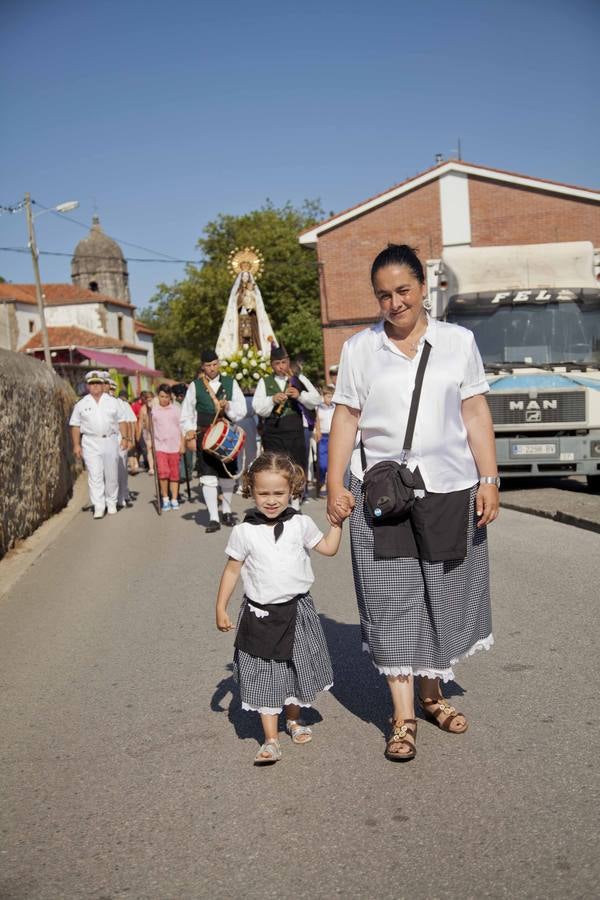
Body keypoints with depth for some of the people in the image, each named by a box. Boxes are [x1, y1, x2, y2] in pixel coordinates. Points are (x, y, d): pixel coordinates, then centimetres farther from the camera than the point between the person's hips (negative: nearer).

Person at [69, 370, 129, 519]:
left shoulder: (112, 402, 10)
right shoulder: (81, 404, 6)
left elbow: (121, 421, 11)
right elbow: (75, 426, 6)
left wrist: (124, 437, -1)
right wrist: (76, 445, -1)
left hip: (110, 440, 1)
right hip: (91, 442, -1)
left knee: (112, 475, 6)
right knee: (95, 475, -7)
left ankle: (111, 503, 19)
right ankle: (98, 506, -7)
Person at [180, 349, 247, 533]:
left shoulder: (230, 383, 8)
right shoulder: (195, 386, 5)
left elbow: (241, 409, 5)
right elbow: (186, 414, 9)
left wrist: (228, 406, -14)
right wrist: (190, 434, -2)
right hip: (204, 437, -2)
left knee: (227, 474, 10)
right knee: (208, 476, -8)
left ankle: (227, 511, 29)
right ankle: (213, 518, -5)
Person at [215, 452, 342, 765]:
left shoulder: (300, 524, -3)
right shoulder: (244, 532, -9)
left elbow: (328, 548, 10)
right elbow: (232, 570, -1)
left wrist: (337, 521, 0)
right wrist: (221, 608, -1)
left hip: (297, 611, 2)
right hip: (260, 615, -2)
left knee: (297, 669, 17)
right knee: (265, 677, 0)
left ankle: (293, 719, 41)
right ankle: (271, 740, 9)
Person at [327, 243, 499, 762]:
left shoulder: (459, 341, 6)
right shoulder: (359, 349, 5)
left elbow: (476, 413, 4)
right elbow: (346, 417, 4)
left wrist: (489, 479, -2)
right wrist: (335, 484, -3)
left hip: (450, 488, 1)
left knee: (444, 596, 9)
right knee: (391, 601, -1)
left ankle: (432, 694, 28)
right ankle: (404, 716, 8)